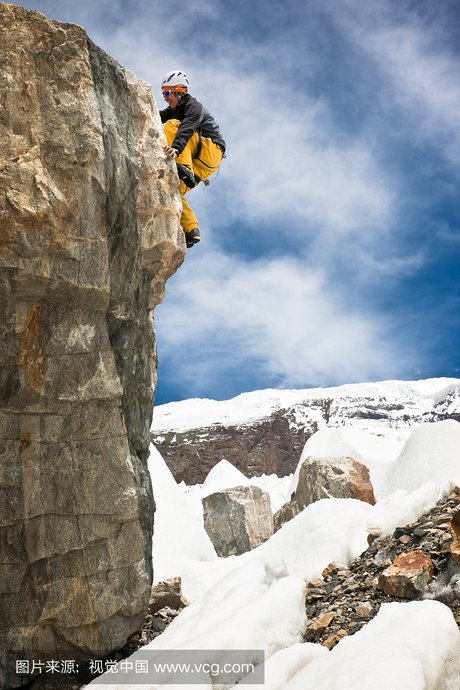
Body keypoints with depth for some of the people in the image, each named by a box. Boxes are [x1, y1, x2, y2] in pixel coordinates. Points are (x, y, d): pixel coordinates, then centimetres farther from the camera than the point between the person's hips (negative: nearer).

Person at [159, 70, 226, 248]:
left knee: (172, 124, -20)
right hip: (199, 162, 9)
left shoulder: (194, 106, -9)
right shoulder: (175, 109, 20)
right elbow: (159, 117, 1)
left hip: (210, 151, -9)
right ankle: (191, 231, -6)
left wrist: (175, 148, -48)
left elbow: (187, 128, -31)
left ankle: (185, 169, -32)